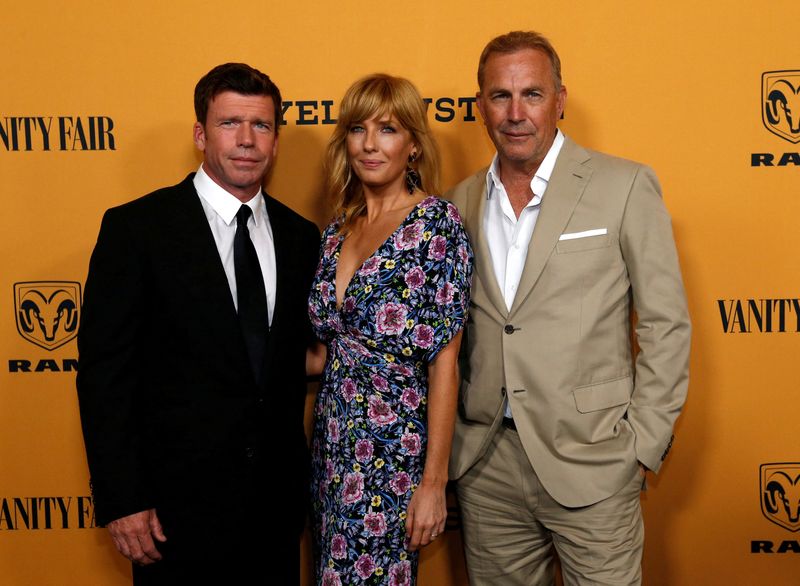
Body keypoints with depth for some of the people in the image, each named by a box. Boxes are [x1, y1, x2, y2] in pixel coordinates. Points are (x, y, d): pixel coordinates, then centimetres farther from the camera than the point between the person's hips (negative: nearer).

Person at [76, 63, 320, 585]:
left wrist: (297, 472, 4)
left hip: (278, 499, 4)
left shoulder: (300, 236, 5)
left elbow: (298, 361, 10)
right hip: (179, 500, -4)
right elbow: (104, 370, -9)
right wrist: (120, 500, -13)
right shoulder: (136, 228, -8)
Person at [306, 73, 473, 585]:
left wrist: (434, 482, -14)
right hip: (334, 444, 6)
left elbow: (445, 361, -14)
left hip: (394, 453, -6)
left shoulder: (436, 223, -11)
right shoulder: (338, 230, 7)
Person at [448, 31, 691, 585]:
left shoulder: (625, 187, -5)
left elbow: (666, 326, -4)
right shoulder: (462, 201, 7)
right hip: (485, 466, 4)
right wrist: (453, 435, 8)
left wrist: (643, 445, -7)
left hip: (590, 466, -4)